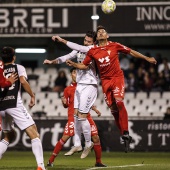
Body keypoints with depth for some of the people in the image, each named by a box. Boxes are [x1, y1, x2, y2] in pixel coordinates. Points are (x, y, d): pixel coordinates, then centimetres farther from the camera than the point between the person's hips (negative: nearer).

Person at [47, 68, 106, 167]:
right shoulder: (68, 89, 6)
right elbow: (66, 105, 8)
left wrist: (95, 109, 13)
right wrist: (64, 102, -13)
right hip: (73, 117, -3)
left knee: (96, 137, -3)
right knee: (65, 138, -13)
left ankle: (98, 162, 11)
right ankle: (51, 161, -5)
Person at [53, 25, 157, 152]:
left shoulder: (114, 46, -2)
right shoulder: (92, 50, 4)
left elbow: (131, 52, 7)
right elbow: (84, 65, 12)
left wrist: (147, 59, 9)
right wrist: (73, 64, -6)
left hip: (117, 78, -3)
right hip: (105, 81, 3)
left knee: (119, 101, -24)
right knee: (113, 109, 1)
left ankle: (125, 133, -22)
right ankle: (125, 136, 11)